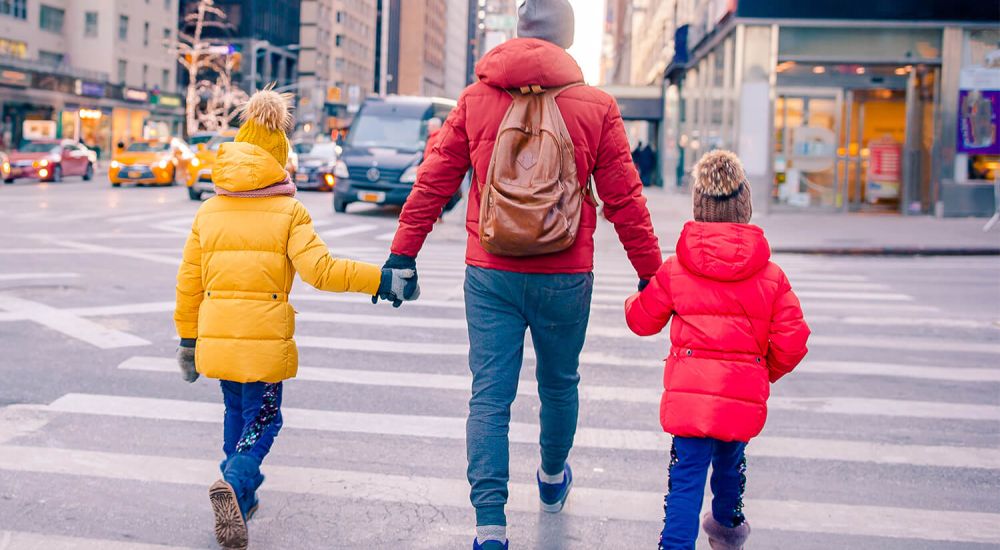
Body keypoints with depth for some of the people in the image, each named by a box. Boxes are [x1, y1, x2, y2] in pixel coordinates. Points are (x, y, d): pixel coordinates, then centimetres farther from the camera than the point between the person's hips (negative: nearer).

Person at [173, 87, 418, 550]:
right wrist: (383, 280, -12)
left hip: (217, 337, 4)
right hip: (265, 339, -4)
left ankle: (241, 497, 25)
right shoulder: (289, 211, -3)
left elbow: (188, 284, 10)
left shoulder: (209, 211, 9)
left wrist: (187, 340, 20)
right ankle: (235, 485, -19)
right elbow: (319, 270, -16)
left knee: (237, 414, 23)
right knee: (262, 421, 6)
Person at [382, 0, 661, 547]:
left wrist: (403, 255, 6)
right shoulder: (596, 107, -3)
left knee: (489, 396, 2)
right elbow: (624, 201, -1)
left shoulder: (475, 99, 0)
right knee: (559, 384, 20)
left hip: (489, 275, 0)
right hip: (565, 277, 0)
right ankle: (552, 478, 43)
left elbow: (432, 183, 0)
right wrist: (650, 273, 8)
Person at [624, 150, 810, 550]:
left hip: (689, 394, -2)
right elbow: (792, 341, -1)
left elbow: (642, 320, 10)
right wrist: (767, 371, 19)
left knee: (686, 478, 1)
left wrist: (637, 299, 33)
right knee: (730, 461, 26)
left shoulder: (674, 270, -1)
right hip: (744, 395, 2)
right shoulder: (772, 276, 1)